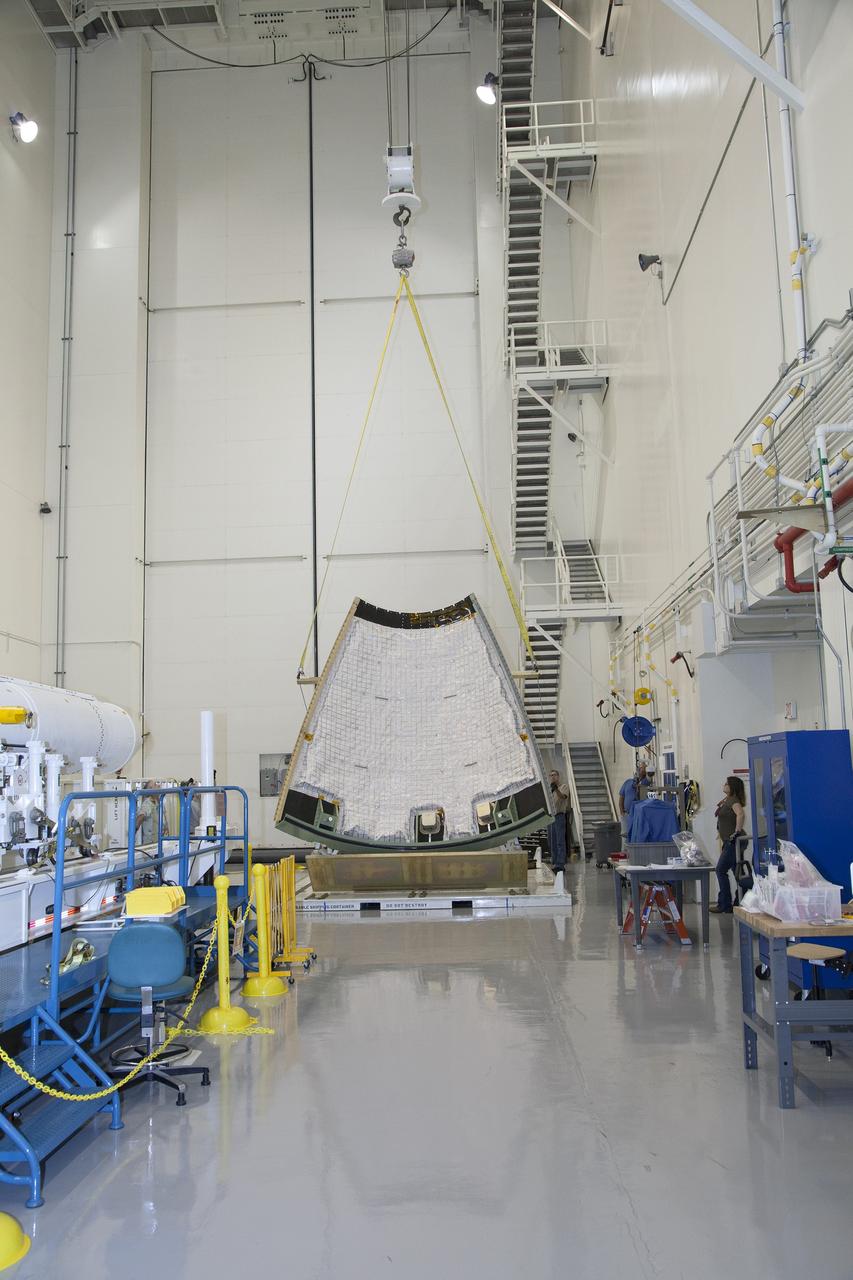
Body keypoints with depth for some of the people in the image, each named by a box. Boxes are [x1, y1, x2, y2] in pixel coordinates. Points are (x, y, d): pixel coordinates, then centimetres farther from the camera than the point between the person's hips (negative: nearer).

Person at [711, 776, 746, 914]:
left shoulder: (733, 800, -14)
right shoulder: (726, 800, 15)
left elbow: (741, 813, -34)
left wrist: (737, 831, -28)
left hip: (733, 841, -10)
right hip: (729, 841, 10)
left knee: (721, 870, -7)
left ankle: (724, 905, -3)